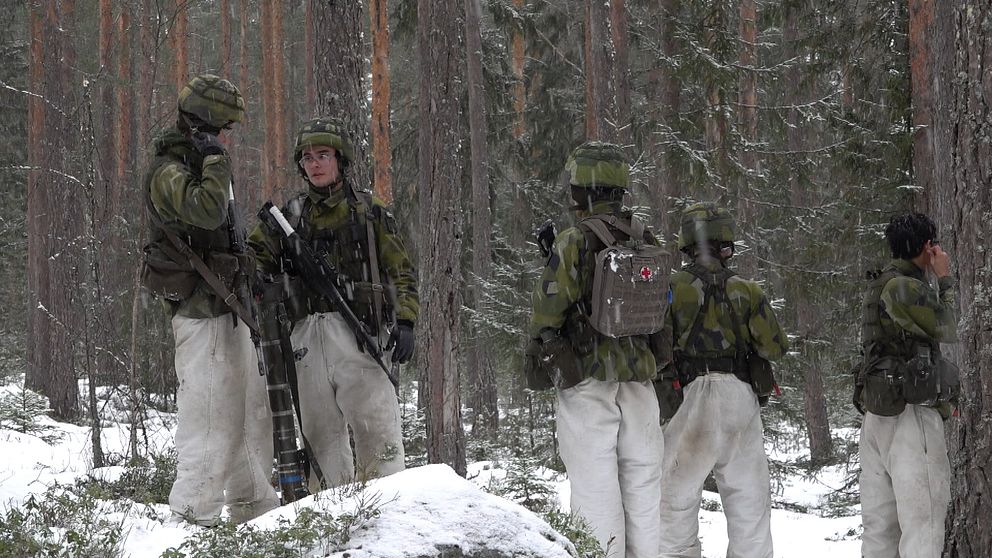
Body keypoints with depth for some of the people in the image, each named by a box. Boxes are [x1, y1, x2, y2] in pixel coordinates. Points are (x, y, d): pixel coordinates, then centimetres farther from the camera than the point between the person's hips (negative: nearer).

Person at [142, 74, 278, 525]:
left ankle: (255, 507, 23)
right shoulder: (167, 171, -13)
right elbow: (206, 211, -32)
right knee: (209, 414, -10)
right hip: (201, 312, -10)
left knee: (249, 411, 15)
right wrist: (217, 160, -19)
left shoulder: (199, 166, 18)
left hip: (229, 310, 10)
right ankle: (192, 515, -8)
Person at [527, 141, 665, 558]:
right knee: (642, 483, 10)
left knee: (596, 490, -3)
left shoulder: (575, 243, -11)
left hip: (588, 382, -5)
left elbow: (547, 311, -9)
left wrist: (535, 361, 3)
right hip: (639, 381, 5)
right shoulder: (647, 243, 7)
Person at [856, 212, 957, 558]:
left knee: (880, 522, 7)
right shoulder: (904, 287, -13)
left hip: (877, 414, 10)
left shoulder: (881, 286, 17)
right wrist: (945, 281, 6)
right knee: (922, 520, -10)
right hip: (911, 413, -10)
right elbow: (946, 331, -3)